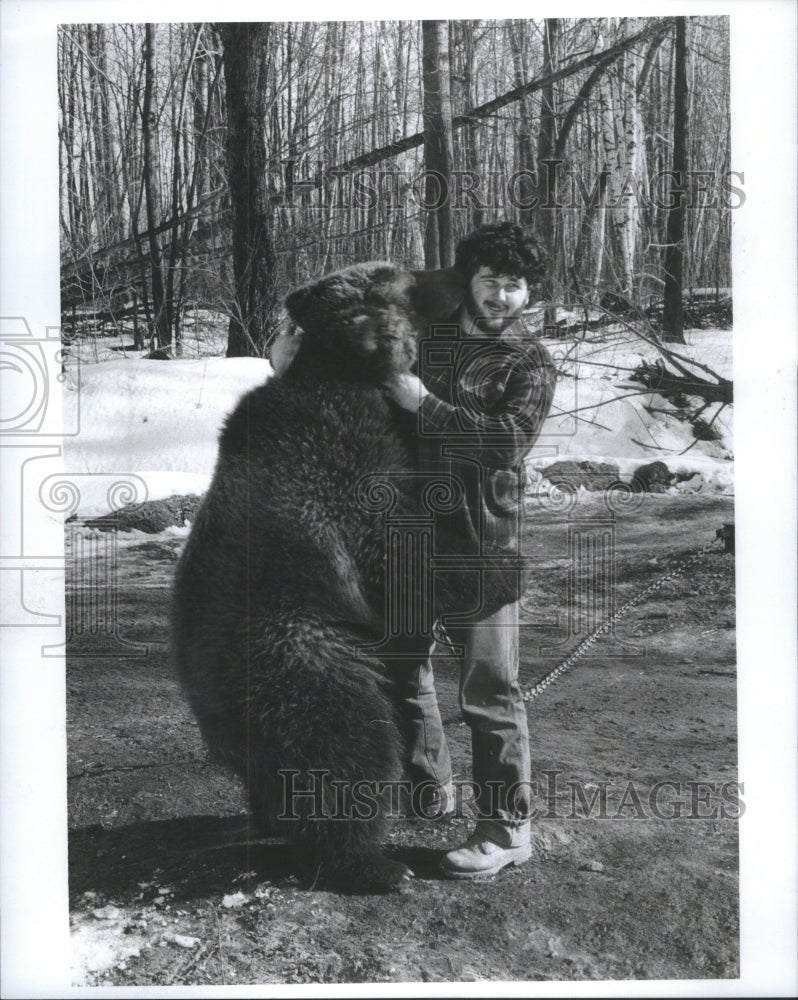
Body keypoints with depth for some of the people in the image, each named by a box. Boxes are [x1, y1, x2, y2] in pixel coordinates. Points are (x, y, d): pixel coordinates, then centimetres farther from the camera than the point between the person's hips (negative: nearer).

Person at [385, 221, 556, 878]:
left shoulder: (531, 364, -3)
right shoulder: (426, 335, 13)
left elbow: (511, 438, -21)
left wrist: (425, 404, -20)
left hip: (483, 540, -6)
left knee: (489, 686, -4)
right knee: (399, 664, 17)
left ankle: (507, 827, 11)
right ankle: (428, 788, 38)